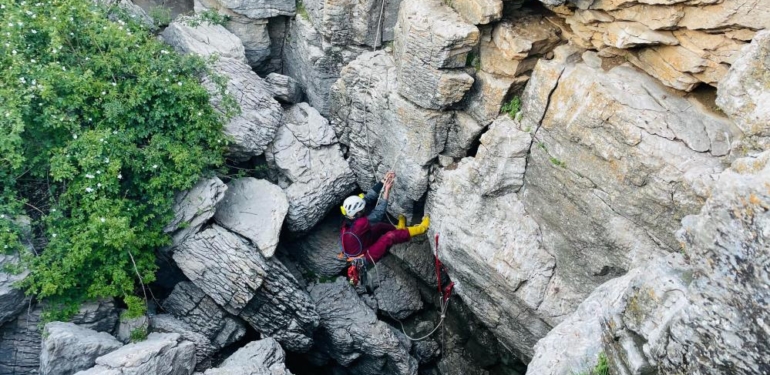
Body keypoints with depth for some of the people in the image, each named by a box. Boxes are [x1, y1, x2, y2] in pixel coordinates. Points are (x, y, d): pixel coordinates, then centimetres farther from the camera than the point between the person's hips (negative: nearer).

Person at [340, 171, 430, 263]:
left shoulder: (349, 219, -15)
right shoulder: (361, 224, -37)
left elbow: (368, 198, -14)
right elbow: (379, 212, -31)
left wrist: (384, 181, -16)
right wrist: (387, 190, -29)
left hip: (356, 251, 8)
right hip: (366, 256, -8)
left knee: (380, 226, 13)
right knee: (390, 236, -14)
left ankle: (399, 228, 37)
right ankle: (420, 229, 2)